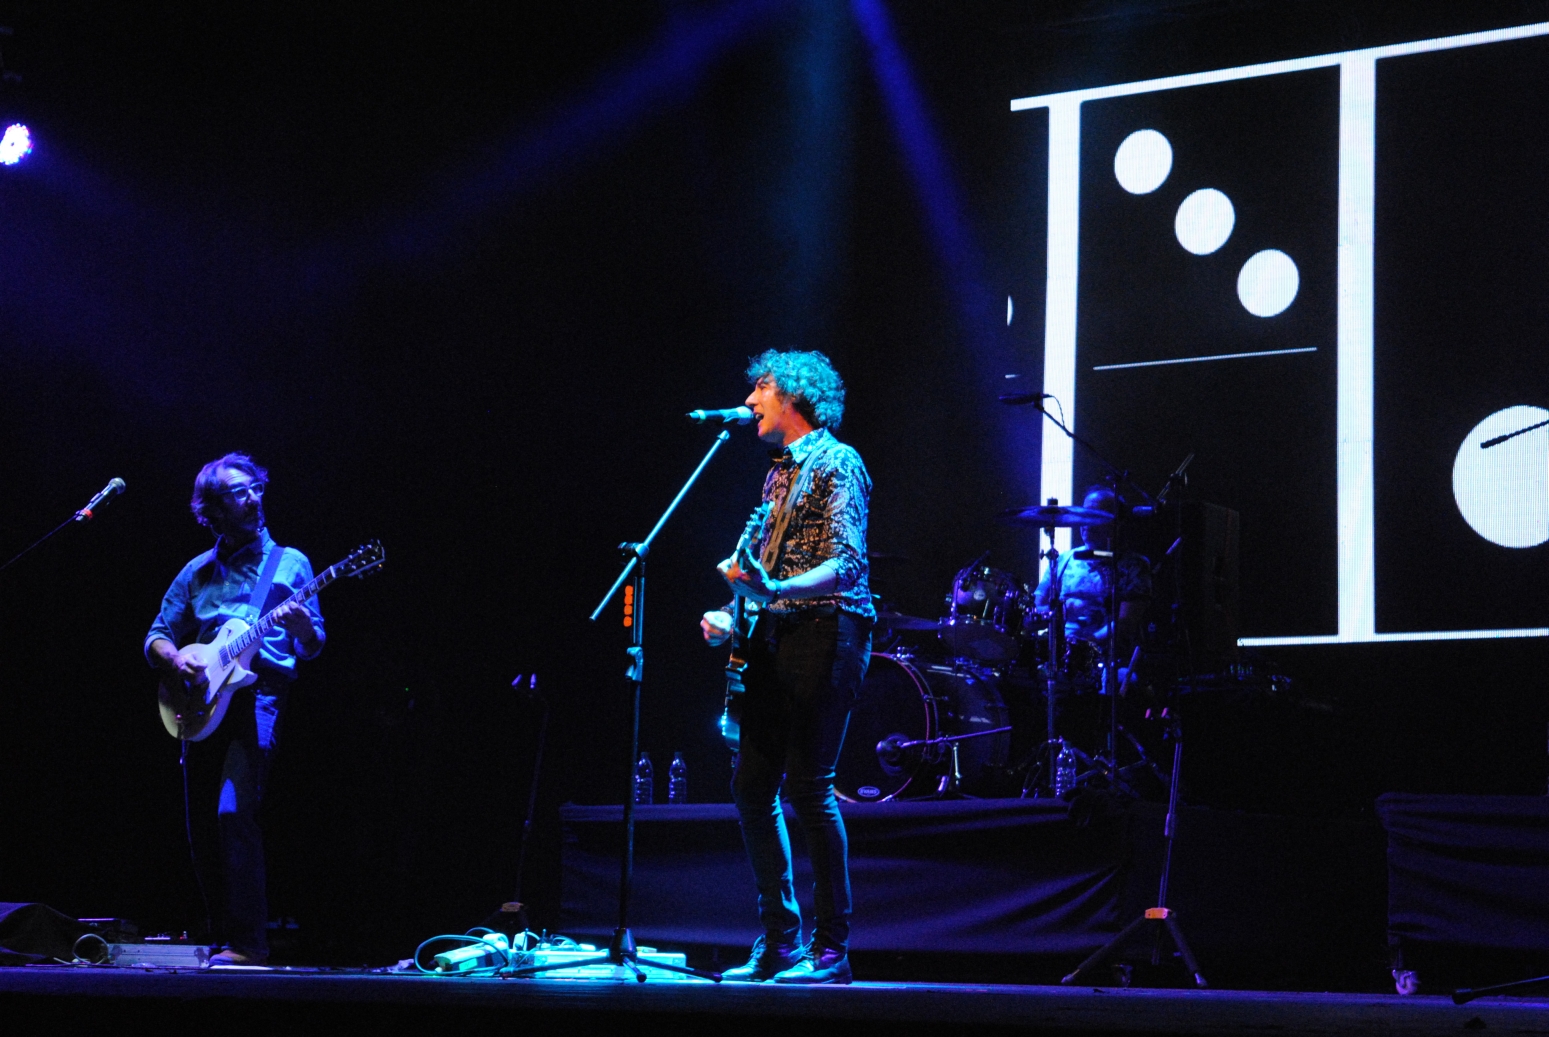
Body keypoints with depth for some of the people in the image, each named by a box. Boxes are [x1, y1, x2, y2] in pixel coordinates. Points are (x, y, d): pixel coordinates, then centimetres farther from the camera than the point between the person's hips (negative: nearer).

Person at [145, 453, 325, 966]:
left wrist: (303, 627, -15)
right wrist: (176, 661, -5)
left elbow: (312, 650, 8)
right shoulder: (197, 573, 17)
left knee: (234, 810, -20)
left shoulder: (289, 563, 11)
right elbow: (157, 636, 17)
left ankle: (246, 942, -20)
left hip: (262, 697, -4)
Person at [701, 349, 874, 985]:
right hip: (774, 635, 9)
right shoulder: (779, 473, 20)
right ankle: (780, 942, 13)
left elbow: (846, 563, -16)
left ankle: (832, 949, -8)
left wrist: (775, 589, -31)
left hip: (826, 629, -9)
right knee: (752, 786, 5)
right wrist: (733, 614, 10)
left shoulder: (836, 462, -5)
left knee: (807, 786, -13)